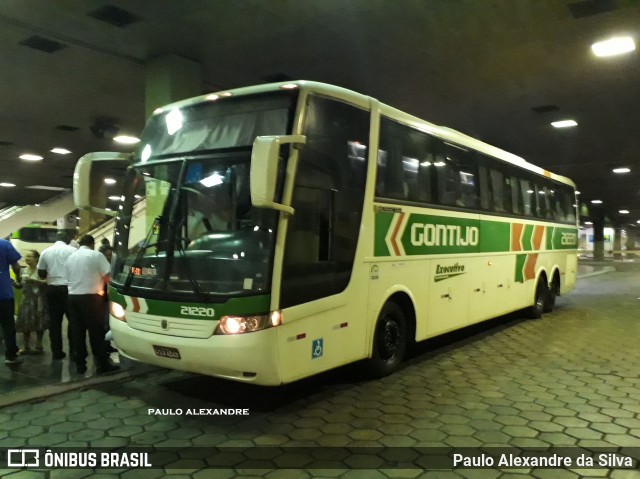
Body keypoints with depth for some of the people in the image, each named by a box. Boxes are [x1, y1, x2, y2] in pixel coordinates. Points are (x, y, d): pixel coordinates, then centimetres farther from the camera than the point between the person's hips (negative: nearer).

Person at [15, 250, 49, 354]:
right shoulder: (23, 270, 10)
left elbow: (46, 282, -16)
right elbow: (21, 284, 18)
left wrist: (33, 280, -23)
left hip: (38, 300, -5)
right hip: (26, 299, 6)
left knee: (38, 323, -2)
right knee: (25, 323, 3)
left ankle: (38, 346, 9)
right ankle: (26, 346, 13)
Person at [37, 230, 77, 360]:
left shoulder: (45, 252, 6)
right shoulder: (73, 250, -5)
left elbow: (41, 274, 7)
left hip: (52, 289, 3)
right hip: (69, 288, -3)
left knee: (54, 322, 8)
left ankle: (56, 352, 10)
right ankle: (73, 350, 7)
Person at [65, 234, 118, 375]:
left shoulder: (70, 257, 15)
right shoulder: (96, 255, -4)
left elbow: (67, 278, 17)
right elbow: (107, 277, -8)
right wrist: (98, 282, 13)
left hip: (72, 296, 6)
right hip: (90, 297, -6)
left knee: (77, 331, 9)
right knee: (96, 331, -1)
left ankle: (80, 364, 12)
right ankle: (102, 364, 2)